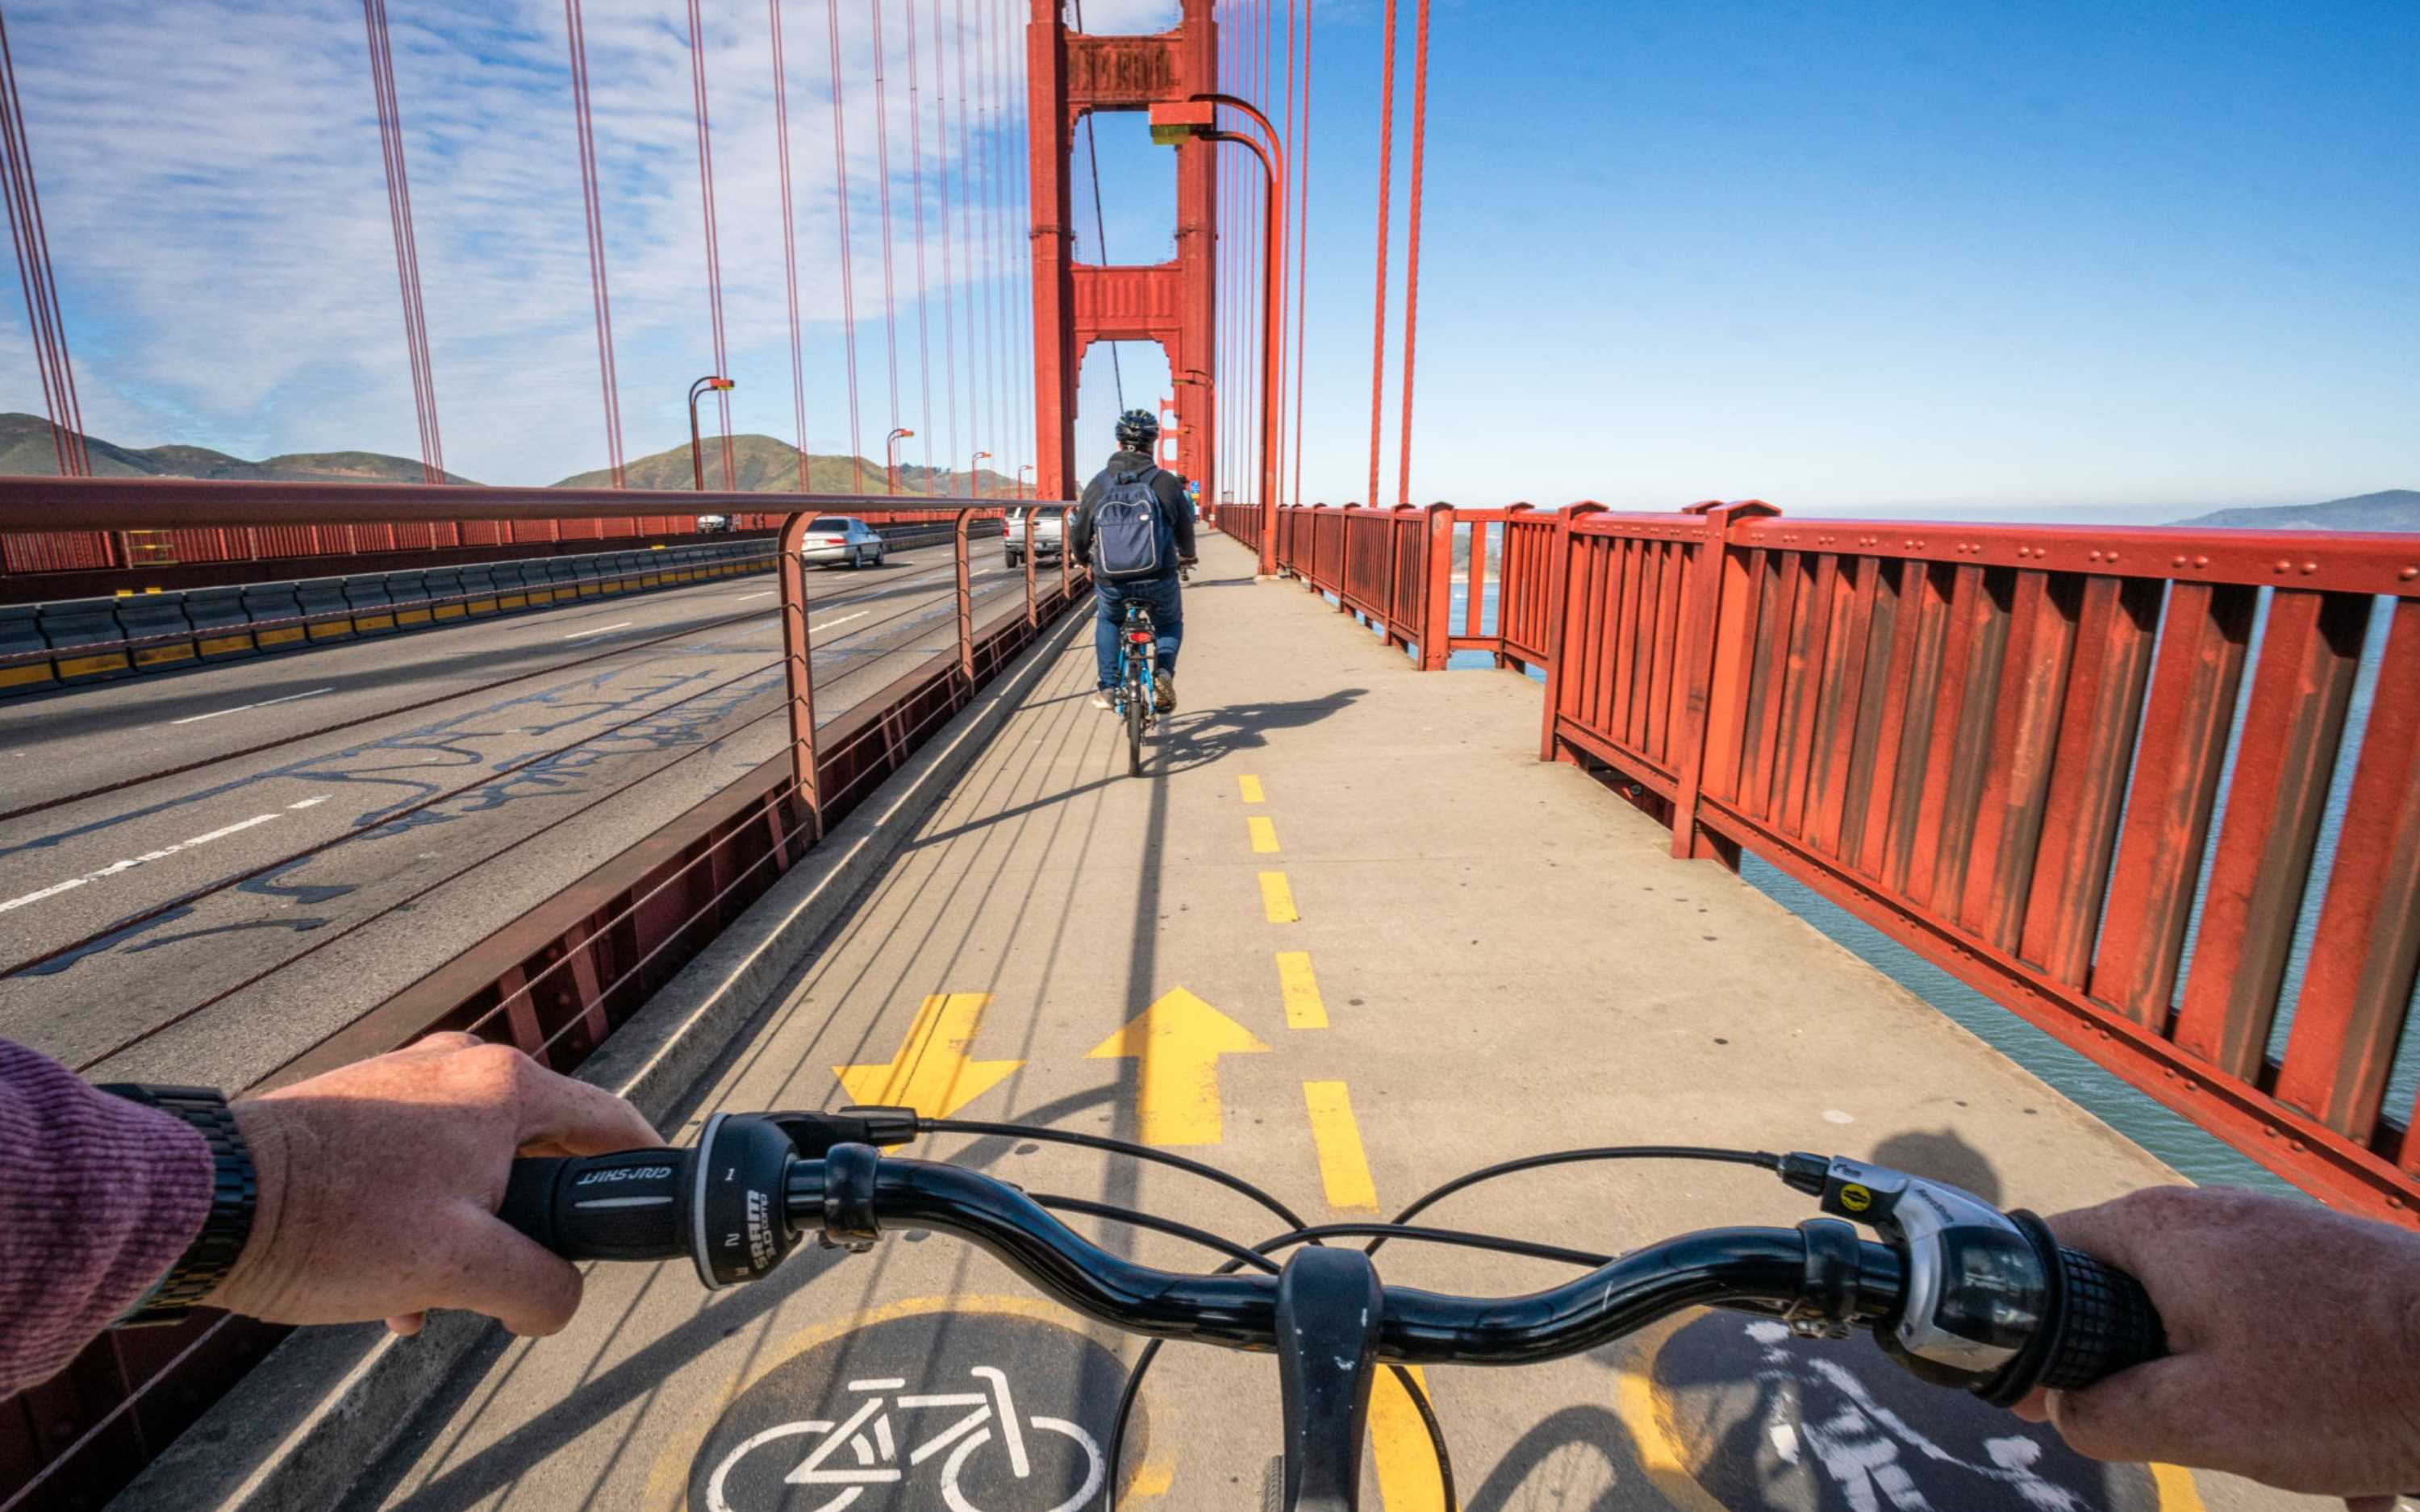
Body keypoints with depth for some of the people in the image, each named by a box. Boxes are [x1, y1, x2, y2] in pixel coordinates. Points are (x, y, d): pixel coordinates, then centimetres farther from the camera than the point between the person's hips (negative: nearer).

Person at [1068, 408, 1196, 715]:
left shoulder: (1099, 483, 2)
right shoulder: (1167, 482, -2)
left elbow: (1078, 535, 10)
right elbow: (1185, 531, 11)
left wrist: (1083, 558, 33)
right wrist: (1187, 557, 33)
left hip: (1111, 583, 1)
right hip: (1159, 581, -1)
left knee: (1108, 621, 32)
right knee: (1170, 623, 28)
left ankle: (1108, 687, 21)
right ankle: (1163, 671, 1)